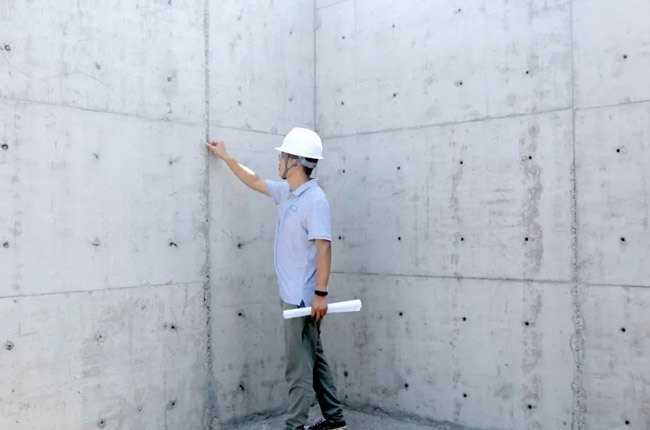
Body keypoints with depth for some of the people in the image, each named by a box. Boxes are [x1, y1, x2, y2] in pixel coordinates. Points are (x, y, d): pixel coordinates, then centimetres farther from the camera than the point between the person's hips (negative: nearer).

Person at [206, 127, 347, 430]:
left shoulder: (315, 200, -17)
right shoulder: (286, 192, 10)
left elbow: (324, 247, -22)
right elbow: (255, 181, 25)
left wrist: (321, 293, -25)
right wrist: (225, 157, 31)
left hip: (303, 297, -9)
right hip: (294, 295, 9)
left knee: (300, 364, -2)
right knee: (313, 358, 16)